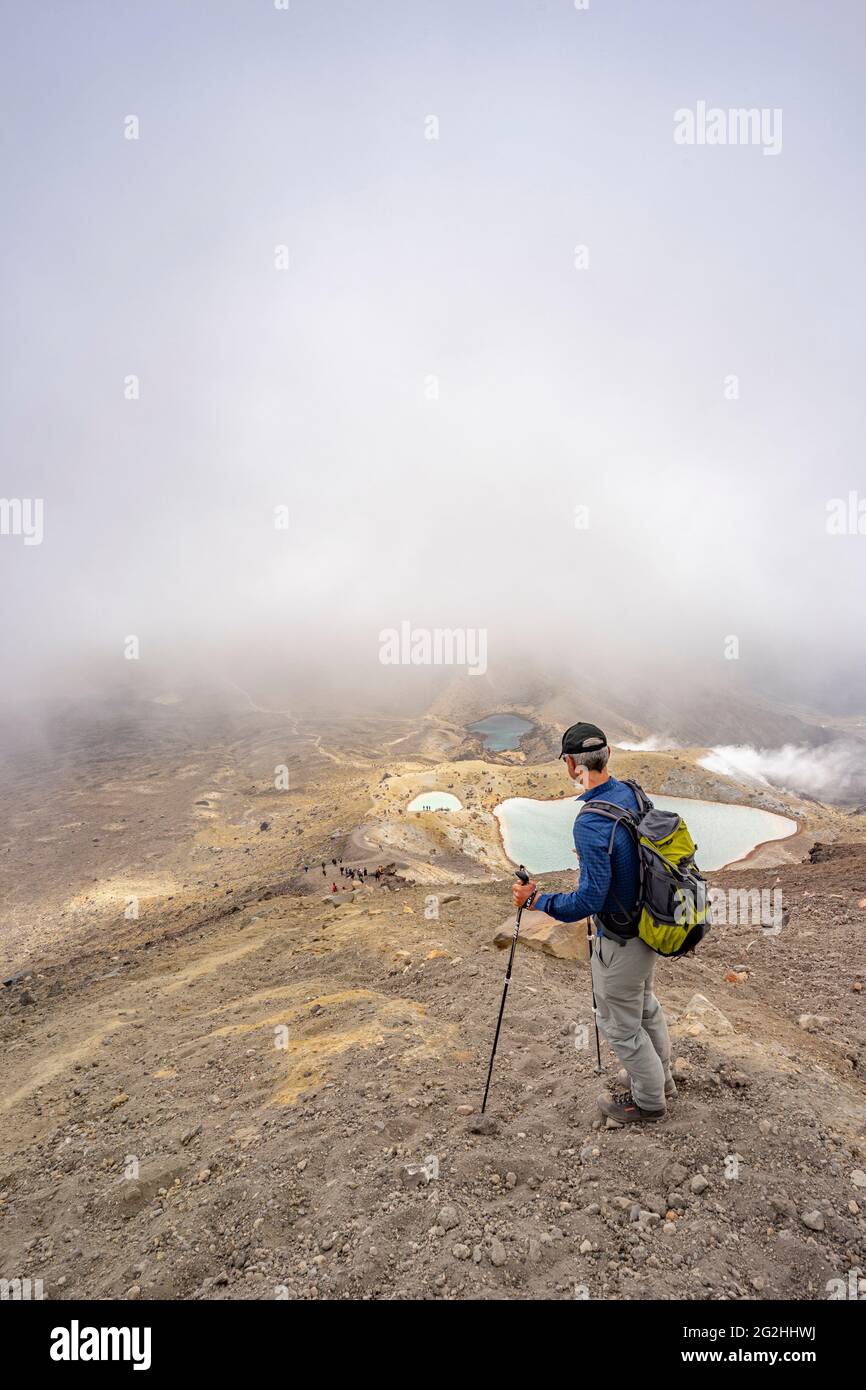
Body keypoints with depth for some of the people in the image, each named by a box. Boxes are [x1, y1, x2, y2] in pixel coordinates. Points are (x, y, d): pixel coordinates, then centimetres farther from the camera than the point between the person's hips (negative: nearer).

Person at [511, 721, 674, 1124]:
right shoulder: (632, 793, -6)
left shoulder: (591, 823, -32)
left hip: (620, 942, -8)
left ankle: (649, 1100, 36)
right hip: (651, 924, 9)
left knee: (620, 1025, 15)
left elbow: (588, 900, -30)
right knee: (645, 1005, 29)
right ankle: (660, 1078, 49)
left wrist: (534, 900, -18)